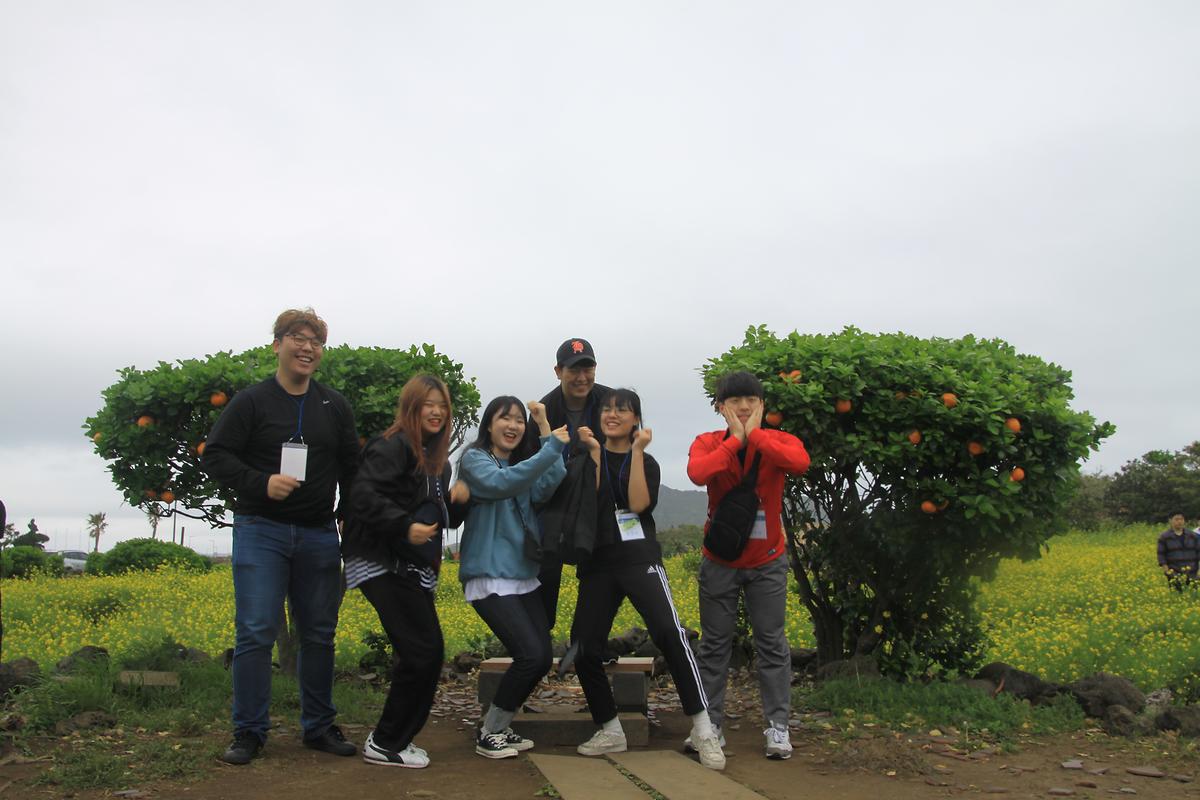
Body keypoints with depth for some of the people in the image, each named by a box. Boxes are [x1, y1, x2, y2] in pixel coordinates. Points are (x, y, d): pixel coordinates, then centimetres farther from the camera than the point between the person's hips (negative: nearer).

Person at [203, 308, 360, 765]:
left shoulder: (335, 407, 10)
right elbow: (216, 456, -4)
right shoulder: (252, 402, -1)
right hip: (261, 530, -4)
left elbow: (351, 468, 15)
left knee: (319, 634, 8)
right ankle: (249, 732, 6)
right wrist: (261, 484, -19)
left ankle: (319, 727, 20)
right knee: (256, 632, -7)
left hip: (319, 534, 4)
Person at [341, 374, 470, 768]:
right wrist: (405, 526, -31)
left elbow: (445, 520, 23)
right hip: (385, 567, -9)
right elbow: (363, 495, -22)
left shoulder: (437, 459, 18)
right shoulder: (393, 447, -10)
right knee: (423, 651, -11)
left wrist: (459, 501, 2)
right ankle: (385, 743, 3)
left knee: (423, 654, 10)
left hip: (414, 570, 9)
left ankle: (395, 738, 23)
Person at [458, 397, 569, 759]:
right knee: (530, 655, -16)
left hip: (524, 576, 7)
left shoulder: (526, 462, 15)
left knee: (542, 659, 2)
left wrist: (545, 429, -10)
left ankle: (500, 728, 22)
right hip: (489, 578, -7)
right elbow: (501, 483, -25)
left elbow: (550, 486, -7)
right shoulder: (474, 459, -4)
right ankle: (488, 734, 4)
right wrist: (552, 448, -29)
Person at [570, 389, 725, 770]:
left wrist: (637, 451, -8)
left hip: (639, 557, -2)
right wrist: (594, 453, -8)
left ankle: (702, 728, -17)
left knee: (668, 631, -25)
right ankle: (610, 731, 15)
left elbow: (638, 504, -9)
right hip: (597, 563, 3)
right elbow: (586, 503, -4)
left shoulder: (647, 463, 11)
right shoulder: (585, 457, 13)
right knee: (584, 648, -5)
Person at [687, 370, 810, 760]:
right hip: (719, 562, 1)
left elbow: (800, 462, -34)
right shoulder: (707, 443, -8)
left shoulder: (778, 441, -9)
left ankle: (778, 726, 15)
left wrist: (754, 434, -28)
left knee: (772, 643, 5)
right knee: (714, 644, 9)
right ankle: (709, 724, 19)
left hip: (766, 562, 0)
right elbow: (697, 473, -32)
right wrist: (735, 439, -25)